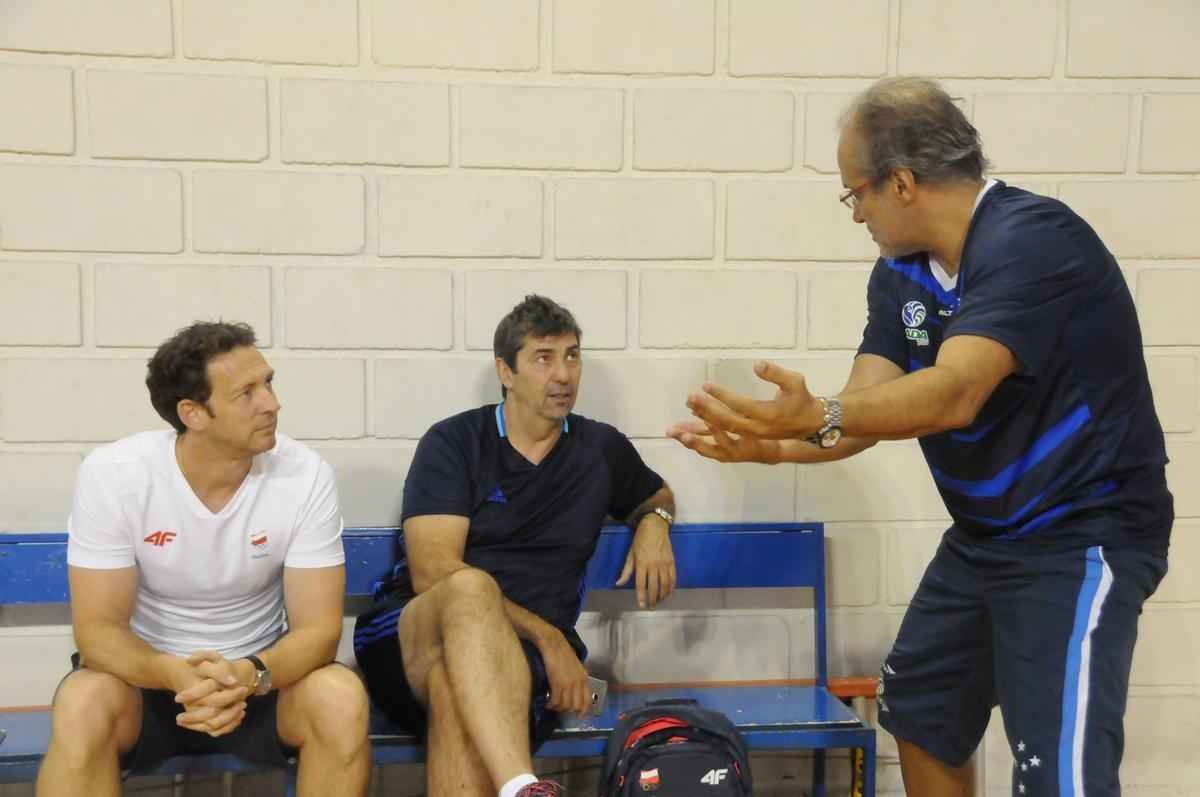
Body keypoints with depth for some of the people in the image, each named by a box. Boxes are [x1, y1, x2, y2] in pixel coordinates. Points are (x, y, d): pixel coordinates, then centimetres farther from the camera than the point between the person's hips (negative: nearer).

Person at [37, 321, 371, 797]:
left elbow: (318, 627, -16)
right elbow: (98, 628, -16)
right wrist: (176, 674, -36)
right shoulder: (111, 474, -17)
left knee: (341, 699, -28)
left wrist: (250, 674, -37)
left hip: (263, 673, 1)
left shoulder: (305, 475, -16)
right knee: (82, 705, -32)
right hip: (147, 672, -1)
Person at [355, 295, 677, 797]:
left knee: (459, 692, -39)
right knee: (470, 587, -40)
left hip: (516, 657, 2)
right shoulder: (453, 441, 1)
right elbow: (434, 573, -10)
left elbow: (658, 496, 35)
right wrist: (550, 637, -15)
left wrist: (653, 522, 8)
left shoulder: (602, 448, 13)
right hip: (415, 636, -1)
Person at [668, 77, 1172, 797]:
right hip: (983, 536, 9)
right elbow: (869, 406, -7)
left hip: (1081, 537, -9)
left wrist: (818, 416, -50)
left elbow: (955, 394, -38)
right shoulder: (900, 275, 1)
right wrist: (769, 445, -23)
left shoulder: (1032, 240, -25)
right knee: (919, 709, 21)